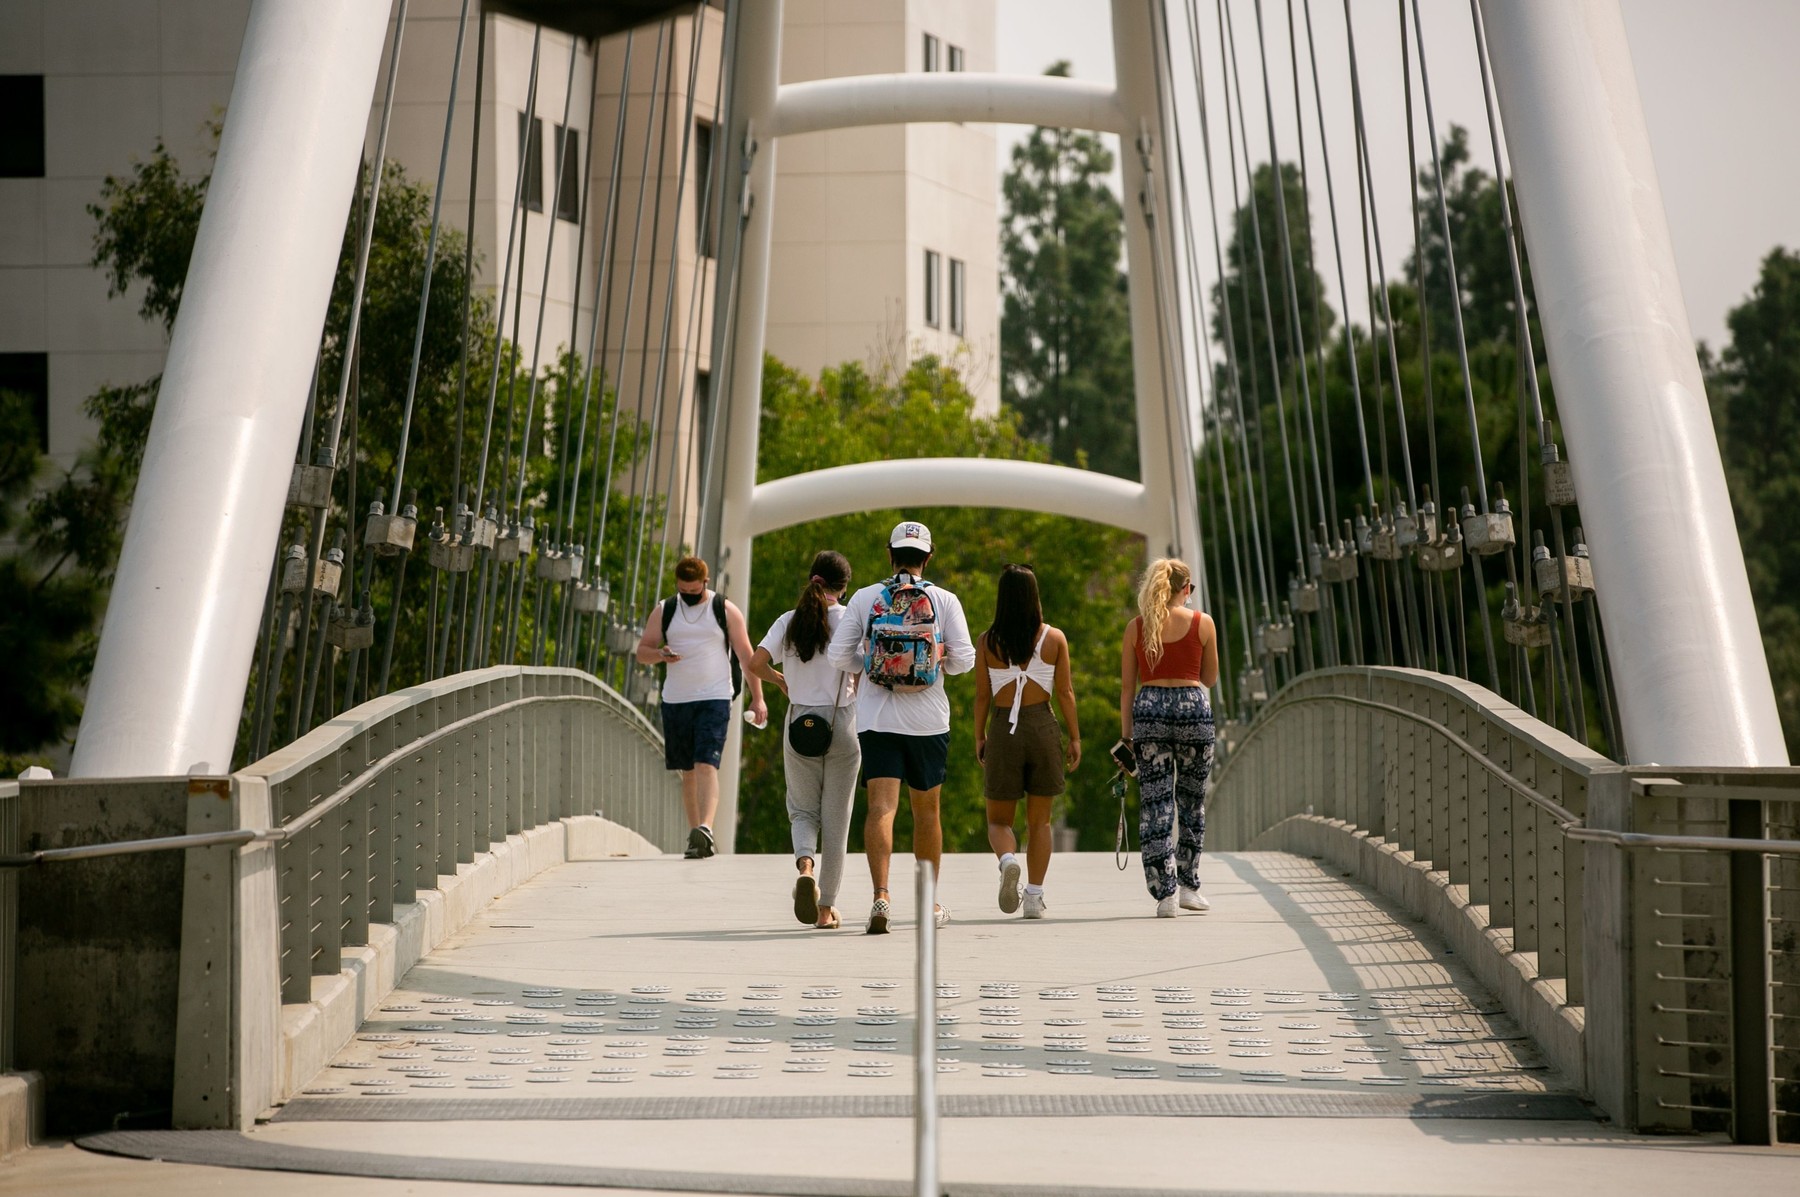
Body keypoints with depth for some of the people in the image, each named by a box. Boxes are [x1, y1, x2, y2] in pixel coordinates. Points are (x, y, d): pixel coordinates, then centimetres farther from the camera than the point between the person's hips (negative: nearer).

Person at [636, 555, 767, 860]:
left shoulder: (725, 610, 2)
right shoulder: (665, 610, 9)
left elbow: (745, 655, 3)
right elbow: (642, 651, 10)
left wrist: (757, 698, -1)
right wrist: (660, 655, -14)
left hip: (714, 698, -4)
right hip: (675, 700, 4)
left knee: (706, 765, -17)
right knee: (688, 771, 6)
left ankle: (705, 830, -30)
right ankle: (696, 837, 11)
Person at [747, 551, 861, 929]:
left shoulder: (790, 621, 1)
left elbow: (756, 662, -6)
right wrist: (855, 693, 5)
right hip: (842, 722, -2)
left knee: (802, 809, 16)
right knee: (835, 818, 7)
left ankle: (805, 866, -16)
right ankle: (827, 907, 7)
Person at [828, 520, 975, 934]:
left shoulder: (865, 599, 1)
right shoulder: (945, 601, -1)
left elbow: (838, 655, -1)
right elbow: (964, 659, -5)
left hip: (876, 719, -1)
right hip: (927, 719, 1)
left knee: (881, 806, -8)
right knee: (926, 810, 14)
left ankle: (881, 895, -28)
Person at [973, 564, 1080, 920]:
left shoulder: (988, 641, -4)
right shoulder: (1054, 639, -2)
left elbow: (981, 695, -1)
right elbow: (1065, 693, 0)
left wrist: (979, 737, 10)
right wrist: (1075, 737, 8)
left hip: (1003, 731, -1)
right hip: (1043, 729, 1)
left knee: (998, 819, 9)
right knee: (1039, 820, 11)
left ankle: (1008, 860, -22)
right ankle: (1034, 897, 7)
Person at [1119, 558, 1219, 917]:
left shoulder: (1136, 627, 5)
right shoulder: (1203, 623, 2)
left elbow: (1127, 686, 6)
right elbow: (1210, 678, 11)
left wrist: (1126, 735, 10)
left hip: (1148, 709, 1)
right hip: (1192, 707, -1)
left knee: (1154, 804, 1)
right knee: (1191, 800, 15)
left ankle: (1164, 891, -5)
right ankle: (1188, 884, 17)